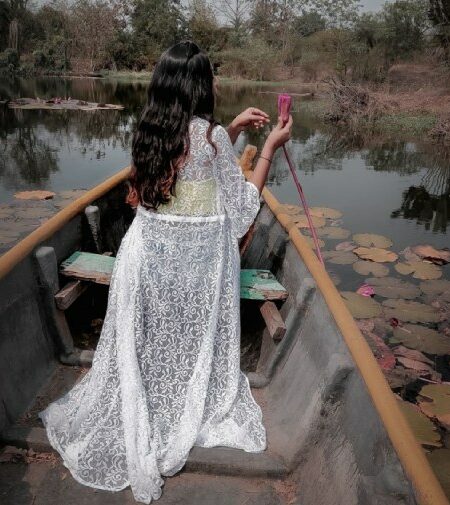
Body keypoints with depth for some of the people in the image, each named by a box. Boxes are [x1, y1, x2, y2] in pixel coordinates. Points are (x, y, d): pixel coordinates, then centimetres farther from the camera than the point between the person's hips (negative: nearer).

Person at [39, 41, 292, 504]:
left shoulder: (149, 131, 1)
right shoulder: (211, 134, -16)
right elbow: (241, 205, -8)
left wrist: (234, 129, 18)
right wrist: (269, 148, -1)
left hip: (149, 252, 5)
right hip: (199, 258, -4)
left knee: (146, 344, 19)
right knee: (195, 344, 18)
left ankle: (135, 425, 38)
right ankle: (189, 417, 40)